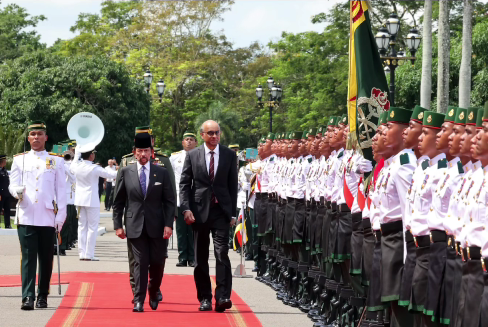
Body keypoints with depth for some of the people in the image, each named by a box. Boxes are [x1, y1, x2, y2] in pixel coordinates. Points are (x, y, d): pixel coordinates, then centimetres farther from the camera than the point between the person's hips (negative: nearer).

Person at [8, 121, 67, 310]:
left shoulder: (56, 161, 9)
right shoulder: (19, 160, 11)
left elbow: (61, 191, 7)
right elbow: (12, 185, 8)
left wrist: (60, 217, 0)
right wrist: (17, 191, -17)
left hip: (48, 218, 0)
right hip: (26, 218, 0)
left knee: (46, 259, 5)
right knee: (28, 258, -8)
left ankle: (42, 296, 16)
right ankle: (28, 297, -12)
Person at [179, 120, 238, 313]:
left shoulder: (229, 155, 5)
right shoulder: (192, 156, 4)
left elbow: (233, 185, 6)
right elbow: (184, 184, 3)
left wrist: (233, 212, 2)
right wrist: (186, 208, -9)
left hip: (221, 211, -1)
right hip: (199, 210, 1)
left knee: (222, 253, -13)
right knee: (200, 258, 6)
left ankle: (222, 297, -16)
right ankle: (204, 298, 14)